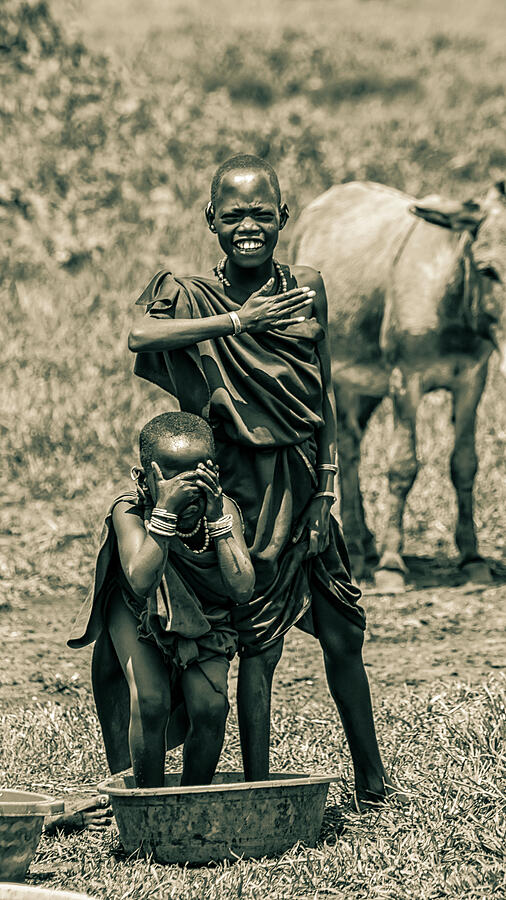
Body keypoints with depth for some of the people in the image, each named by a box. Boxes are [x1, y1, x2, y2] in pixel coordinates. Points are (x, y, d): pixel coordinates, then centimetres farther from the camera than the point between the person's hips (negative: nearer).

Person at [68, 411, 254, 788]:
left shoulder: (223, 508, -23)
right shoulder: (129, 511, -29)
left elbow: (242, 590, -32)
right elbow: (141, 583, -44)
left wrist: (216, 517, -38)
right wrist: (165, 511, -49)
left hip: (204, 616, 2)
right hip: (139, 615, -2)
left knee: (210, 706, -18)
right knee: (151, 701, -23)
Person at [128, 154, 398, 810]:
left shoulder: (307, 289, 5)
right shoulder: (193, 297, -5)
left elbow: (323, 393, 9)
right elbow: (139, 335, -27)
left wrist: (329, 484, 2)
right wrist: (240, 321, -25)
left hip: (307, 482, 4)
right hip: (245, 490, -4)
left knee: (343, 637, 11)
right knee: (259, 644, -2)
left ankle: (371, 779, 24)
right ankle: (259, 791, 5)